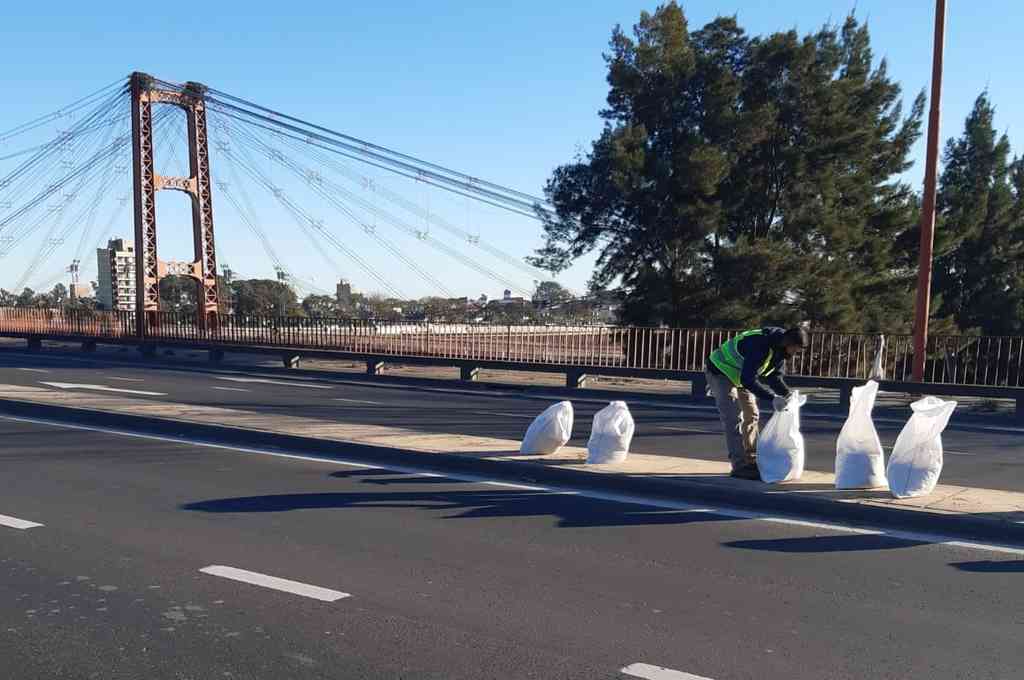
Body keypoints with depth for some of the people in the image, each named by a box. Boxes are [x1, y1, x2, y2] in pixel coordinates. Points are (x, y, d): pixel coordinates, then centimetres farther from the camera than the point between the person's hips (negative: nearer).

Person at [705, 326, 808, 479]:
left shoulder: (780, 348, -7)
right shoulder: (759, 345, -36)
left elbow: (775, 377, 0)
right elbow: (748, 380, -37)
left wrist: (788, 394, -17)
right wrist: (772, 398, -40)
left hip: (741, 375, 9)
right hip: (720, 371, -9)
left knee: (751, 415, 7)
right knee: (734, 418, -14)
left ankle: (752, 462, 14)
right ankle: (740, 467, -13)